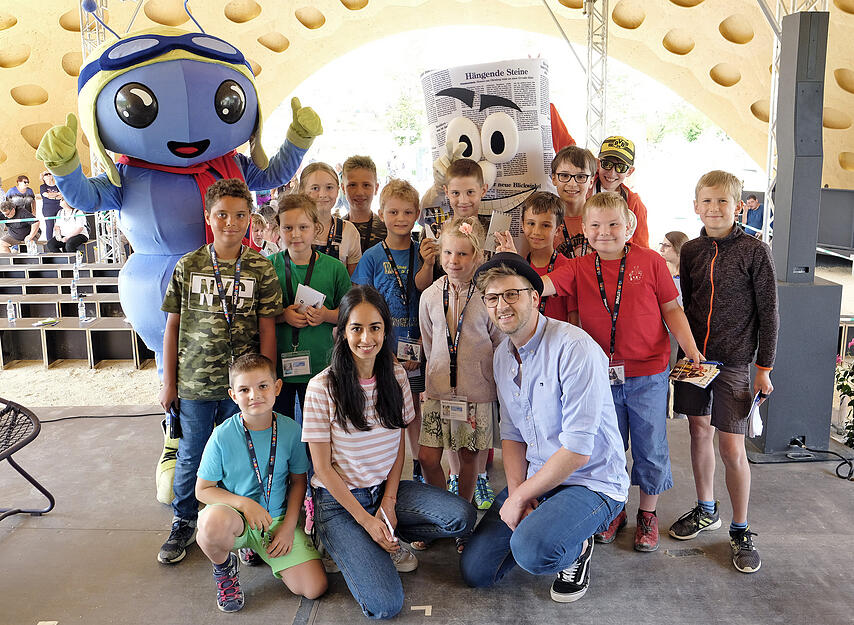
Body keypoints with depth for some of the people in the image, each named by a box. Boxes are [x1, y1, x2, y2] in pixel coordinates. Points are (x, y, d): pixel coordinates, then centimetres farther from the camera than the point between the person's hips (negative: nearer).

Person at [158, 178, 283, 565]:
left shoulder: (261, 270, -3)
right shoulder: (188, 266, 0)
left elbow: (267, 331, -2)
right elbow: (172, 327, 4)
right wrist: (168, 383, 4)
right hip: (194, 384, 1)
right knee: (190, 457, 14)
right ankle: (183, 524, 35)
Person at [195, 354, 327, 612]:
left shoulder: (291, 430, -7)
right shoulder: (223, 436, -14)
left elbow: (298, 481, 5)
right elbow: (202, 489, -5)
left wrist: (289, 525, -6)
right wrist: (243, 503, -21)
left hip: (277, 518, 3)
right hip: (234, 515, -3)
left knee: (314, 588, -10)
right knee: (214, 522, -41)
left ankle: (258, 549, 18)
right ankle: (224, 567, -2)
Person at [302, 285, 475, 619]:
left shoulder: (395, 375, -1)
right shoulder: (322, 387, -15)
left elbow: (398, 446, 5)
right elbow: (322, 466, -11)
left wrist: (389, 504, -7)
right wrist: (365, 520, -14)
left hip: (385, 488, 5)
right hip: (339, 501, -4)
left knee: (463, 517, -20)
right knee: (384, 605, -19)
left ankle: (387, 543, 4)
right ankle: (350, 547, 10)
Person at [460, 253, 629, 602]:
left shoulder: (574, 348, -22)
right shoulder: (502, 355, 5)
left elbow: (577, 449, -24)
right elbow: (511, 433, 9)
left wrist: (520, 496, -15)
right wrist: (515, 490, -8)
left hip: (591, 481, -7)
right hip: (535, 479, 7)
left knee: (531, 551, -33)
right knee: (475, 571, 2)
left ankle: (578, 549, 1)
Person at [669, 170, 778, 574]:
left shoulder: (755, 252, -7)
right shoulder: (690, 251, 5)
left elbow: (768, 313, -5)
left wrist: (764, 367, -5)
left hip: (733, 361, -4)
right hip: (693, 357, 4)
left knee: (732, 448, -3)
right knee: (699, 431, 13)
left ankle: (741, 531, 14)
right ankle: (706, 511, 32)